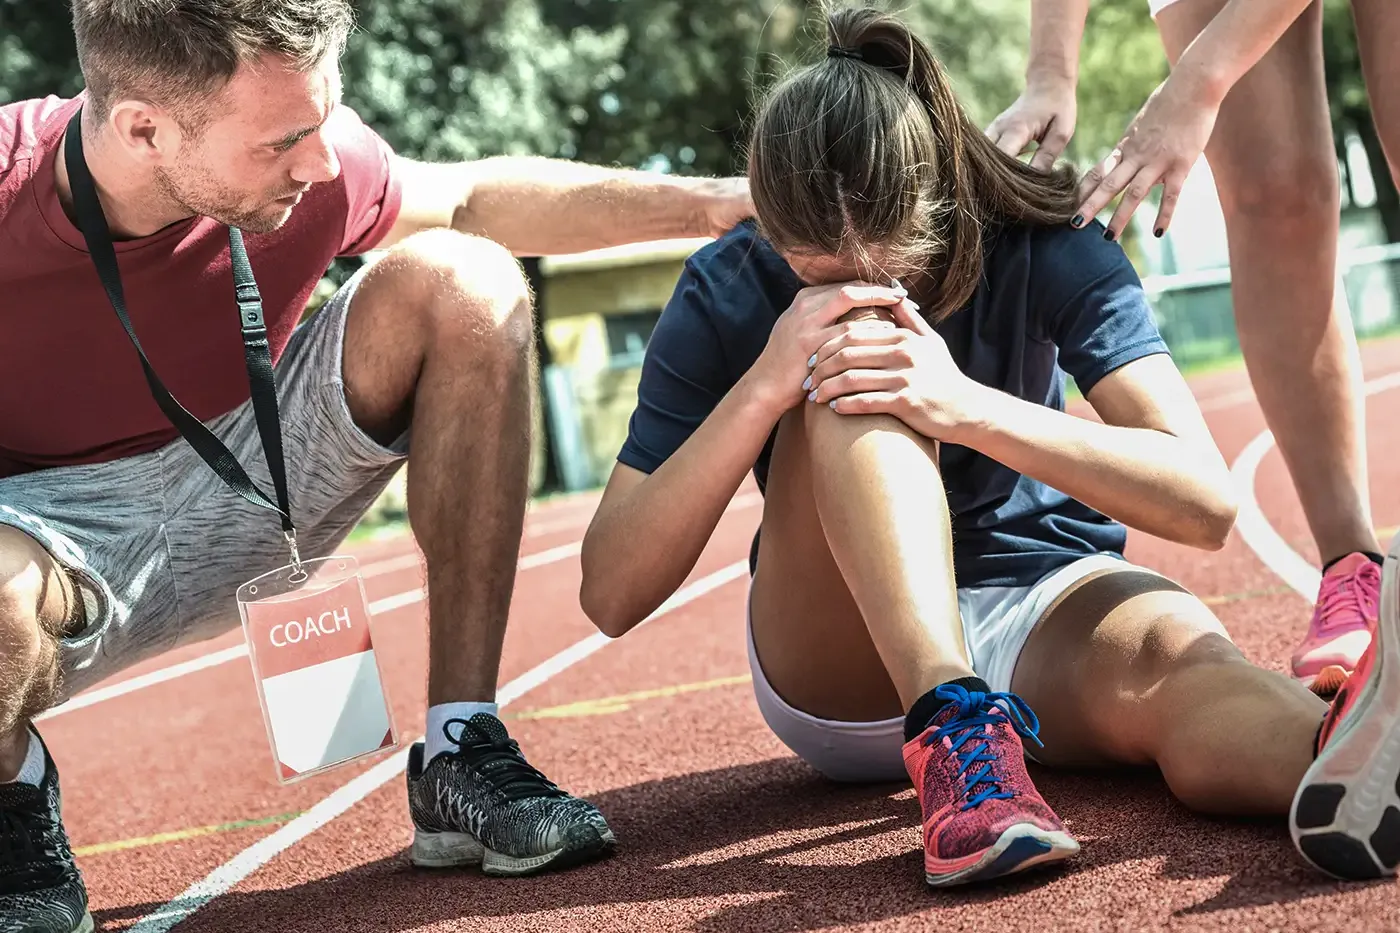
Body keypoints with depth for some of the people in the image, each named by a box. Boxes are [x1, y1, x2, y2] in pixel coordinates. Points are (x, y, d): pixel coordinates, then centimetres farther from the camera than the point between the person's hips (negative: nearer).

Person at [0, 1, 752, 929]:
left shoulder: (308, 158, -18)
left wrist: (709, 201, -3)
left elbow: (471, 200, 4)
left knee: (465, 284, -17)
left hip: (244, 496, 5)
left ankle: (459, 757, -12)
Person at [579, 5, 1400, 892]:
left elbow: (1206, 502, -22)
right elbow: (611, 596, -18)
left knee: (1180, 653, -36)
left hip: (1047, 611, 1)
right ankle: (956, 731, -46)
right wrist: (763, 388, -31)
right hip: (842, 673, 0)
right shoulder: (728, 295, -12)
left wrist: (967, 406, -34)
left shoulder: (1043, 246, -12)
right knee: (854, 365, -28)